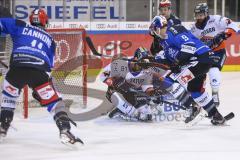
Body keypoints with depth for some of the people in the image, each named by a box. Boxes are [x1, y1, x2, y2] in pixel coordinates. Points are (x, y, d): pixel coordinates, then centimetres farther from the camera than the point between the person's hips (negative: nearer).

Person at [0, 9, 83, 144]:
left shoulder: (20, 27, 22)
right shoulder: (49, 39, 27)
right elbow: (49, 65, 26)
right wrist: (37, 87, 30)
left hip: (17, 67, 0)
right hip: (39, 70, 0)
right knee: (53, 100, 4)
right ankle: (64, 130, -14)